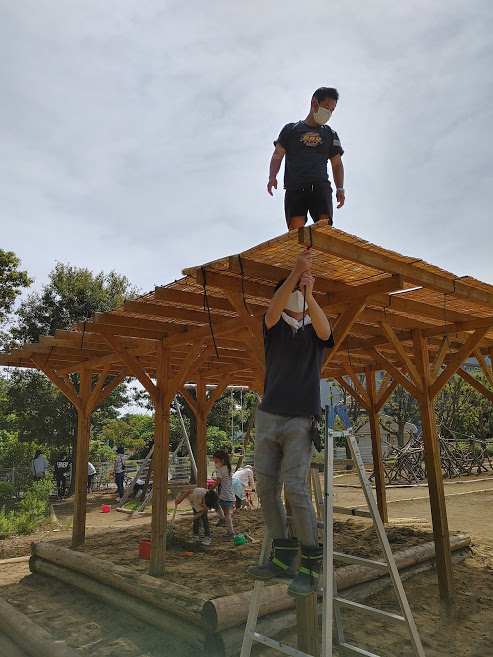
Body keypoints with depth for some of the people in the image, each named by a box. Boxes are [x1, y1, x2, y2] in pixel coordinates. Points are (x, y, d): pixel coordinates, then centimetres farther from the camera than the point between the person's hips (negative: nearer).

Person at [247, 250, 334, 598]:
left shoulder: (314, 330, 8)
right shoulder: (275, 327, 10)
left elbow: (324, 329, -17)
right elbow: (274, 307, -13)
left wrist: (309, 293, -33)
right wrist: (295, 273, -28)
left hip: (301, 419, -3)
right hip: (268, 416, 3)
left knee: (296, 487, -11)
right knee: (266, 488, 4)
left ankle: (312, 566, 1)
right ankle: (284, 559, 17)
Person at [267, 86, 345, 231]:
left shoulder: (331, 134, 26)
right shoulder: (291, 129, 20)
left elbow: (337, 164, 22)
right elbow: (277, 156, 13)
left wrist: (340, 188, 6)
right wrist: (272, 176, -7)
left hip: (320, 186, 1)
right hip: (295, 187, -1)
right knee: (295, 227, -21)